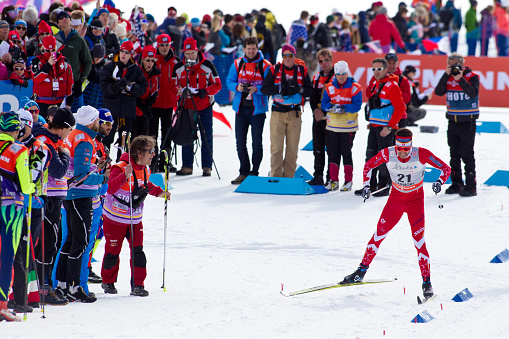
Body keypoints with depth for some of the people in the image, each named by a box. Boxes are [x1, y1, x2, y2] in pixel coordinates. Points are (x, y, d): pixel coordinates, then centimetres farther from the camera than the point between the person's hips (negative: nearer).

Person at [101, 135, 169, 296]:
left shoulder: (145, 170, 5)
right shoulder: (120, 168, -21)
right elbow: (111, 188, -34)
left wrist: (159, 192, 16)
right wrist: (124, 176, -46)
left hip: (135, 219, 6)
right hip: (115, 218, -6)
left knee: (137, 251, -5)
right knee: (112, 252, 6)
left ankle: (138, 285, 1)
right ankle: (108, 282, 27)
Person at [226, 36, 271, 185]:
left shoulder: (265, 65, -3)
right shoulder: (237, 64, 8)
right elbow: (229, 81, 9)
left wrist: (256, 89, -23)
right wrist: (237, 87, -12)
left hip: (257, 109, -4)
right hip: (241, 108, 4)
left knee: (257, 143, 0)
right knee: (240, 142, 6)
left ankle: (254, 172, 9)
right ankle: (244, 172, 16)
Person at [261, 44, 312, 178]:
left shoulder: (302, 71, 7)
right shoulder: (274, 70, 3)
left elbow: (310, 91, 5)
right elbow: (264, 89, -2)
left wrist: (299, 89, -14)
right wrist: (280, 89, -16)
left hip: (295, 113, 2)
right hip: (277, 113, -2)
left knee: (293, 148, 4)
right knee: (276, 147, -5)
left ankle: (289, 177, 10)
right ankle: (276, 177, -1)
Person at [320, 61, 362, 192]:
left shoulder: (355, 88, -6)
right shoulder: (330, 87, 4)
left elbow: (357, 106, -13)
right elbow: (324, 104, 1)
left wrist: (344, 108, -26)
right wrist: (332, 107, -19)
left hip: (348, 126, -4)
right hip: (333, 125, 4)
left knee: (346, 152, -2)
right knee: (333, 152, 5)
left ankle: (348, 181, 6)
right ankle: (334, 181, 11)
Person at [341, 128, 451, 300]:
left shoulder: (421, 154, -22)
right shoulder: (388, 154, -17)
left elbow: (445, 168, -14)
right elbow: (369, 165, 2)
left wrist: (439, 182, -33)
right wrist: (366, 185, -10)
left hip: (415, 201, -2)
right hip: (395, 198, 2)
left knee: (419, 241, -10)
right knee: (379, 234, 3)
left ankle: (426, 282, -3)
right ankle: (361, 271, 17)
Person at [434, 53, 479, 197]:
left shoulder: (472, 77, -7)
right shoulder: (448, 77, 6)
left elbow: (473, 93, -23)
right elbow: (438, 92, -7)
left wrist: (460, 79, -30)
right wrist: (446, 75, -15)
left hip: (468, 121, -5)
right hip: (453, 120, 5)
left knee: (467, 154, -8)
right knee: (454, 154, 10)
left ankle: (471, 186, -6)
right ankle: (456, 184, 19)